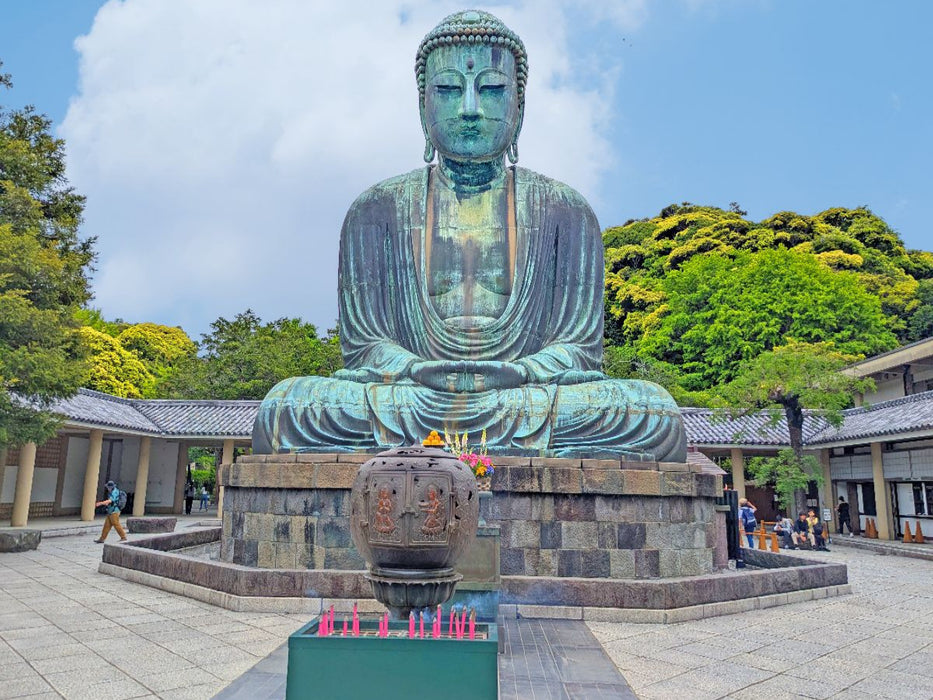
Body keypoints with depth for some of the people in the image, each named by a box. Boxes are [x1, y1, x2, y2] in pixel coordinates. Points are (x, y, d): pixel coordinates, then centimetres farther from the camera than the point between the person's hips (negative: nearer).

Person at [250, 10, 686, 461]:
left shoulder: (565, 213, 11)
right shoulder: (377, 212, 11)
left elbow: (580, 347, 3)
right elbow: (362, 345, 4)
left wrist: (518, 373, -18)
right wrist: (419, 371, -18)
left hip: (532, 400, 1)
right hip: (408, 400, 0)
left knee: (657, 415, -27)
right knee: (282, 408, -25)